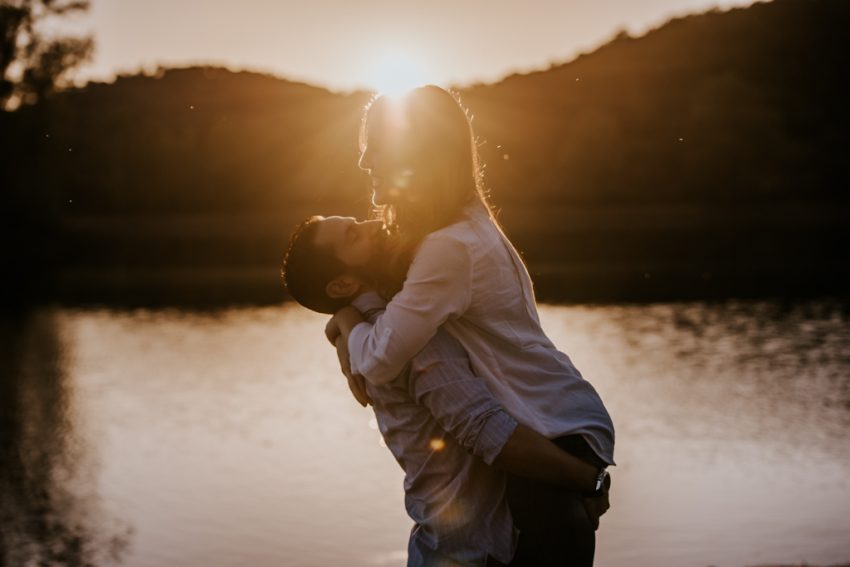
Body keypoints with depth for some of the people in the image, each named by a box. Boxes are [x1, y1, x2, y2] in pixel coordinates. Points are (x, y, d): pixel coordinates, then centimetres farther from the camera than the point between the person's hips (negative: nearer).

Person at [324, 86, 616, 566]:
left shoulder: (450, 247, -23)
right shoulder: (466, 222, 7)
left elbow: (379, 361, -24)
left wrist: (346, 320, -3)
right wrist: (352, 328, 1)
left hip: (557, 436, -9)